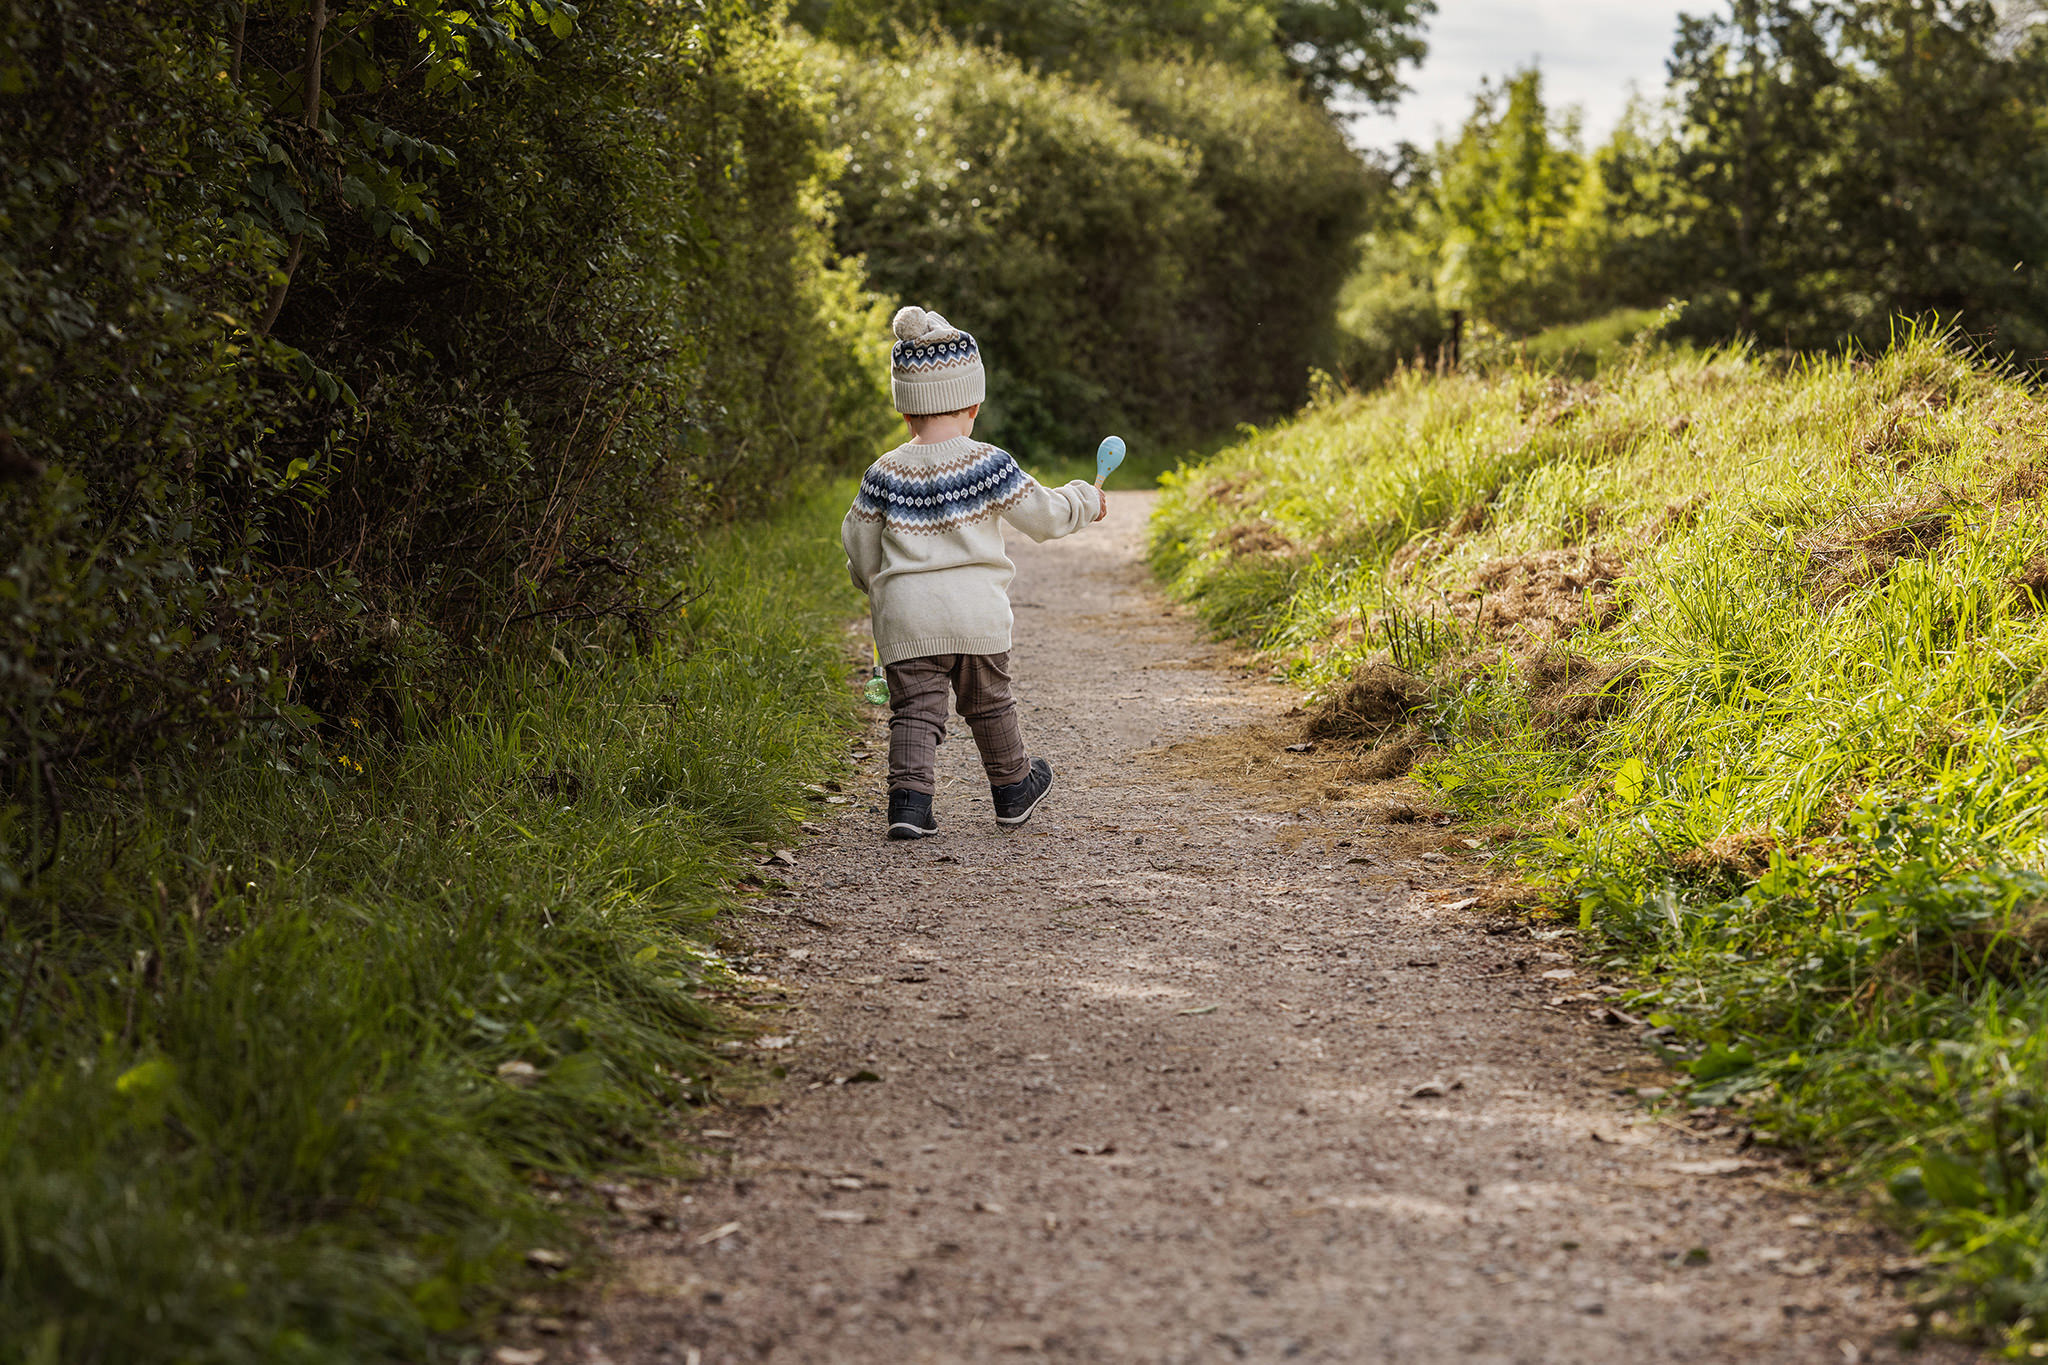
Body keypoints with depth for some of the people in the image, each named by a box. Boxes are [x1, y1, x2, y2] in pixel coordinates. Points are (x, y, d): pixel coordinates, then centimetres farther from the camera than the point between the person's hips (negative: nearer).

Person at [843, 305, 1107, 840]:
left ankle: (909, 800, -16)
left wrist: (872, 585, 29)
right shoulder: (988, 464, -5)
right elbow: (1042, 515, 1)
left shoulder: (885, 473, 1)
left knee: (914, 710, 1)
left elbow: (860, 541, 9)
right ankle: (1012, 789, 33)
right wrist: (1085, 500, 20)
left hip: (905, 615, 0)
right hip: (975, 609, 0)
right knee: (989, 704, 17)